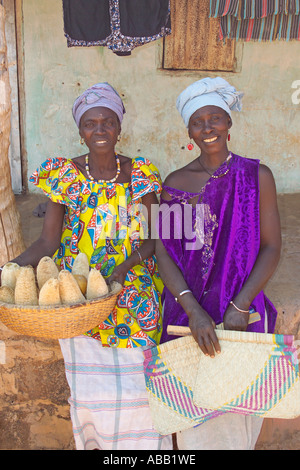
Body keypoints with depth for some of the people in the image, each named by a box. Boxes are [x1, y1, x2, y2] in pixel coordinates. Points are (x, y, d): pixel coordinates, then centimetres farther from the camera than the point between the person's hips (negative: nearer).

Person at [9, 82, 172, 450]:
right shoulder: (64, 176, -2)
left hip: (133, 297, 0)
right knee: (89, 385, 10)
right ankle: (94, 440, 36)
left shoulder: (141, 175, -2)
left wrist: (125, 264, -20)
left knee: (134, 384, 6)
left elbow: (153, 238, -2)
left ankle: (137, 441, 32)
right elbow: (48, 241, -4)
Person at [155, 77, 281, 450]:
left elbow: (271, 247, -4)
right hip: (187, 310, 1)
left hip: (242, 310, -1)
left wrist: (239, 306, -14)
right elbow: (163, 251, -4)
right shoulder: (175, 183, 2)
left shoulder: (256, 175, -1)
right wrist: (193, 310, -16)